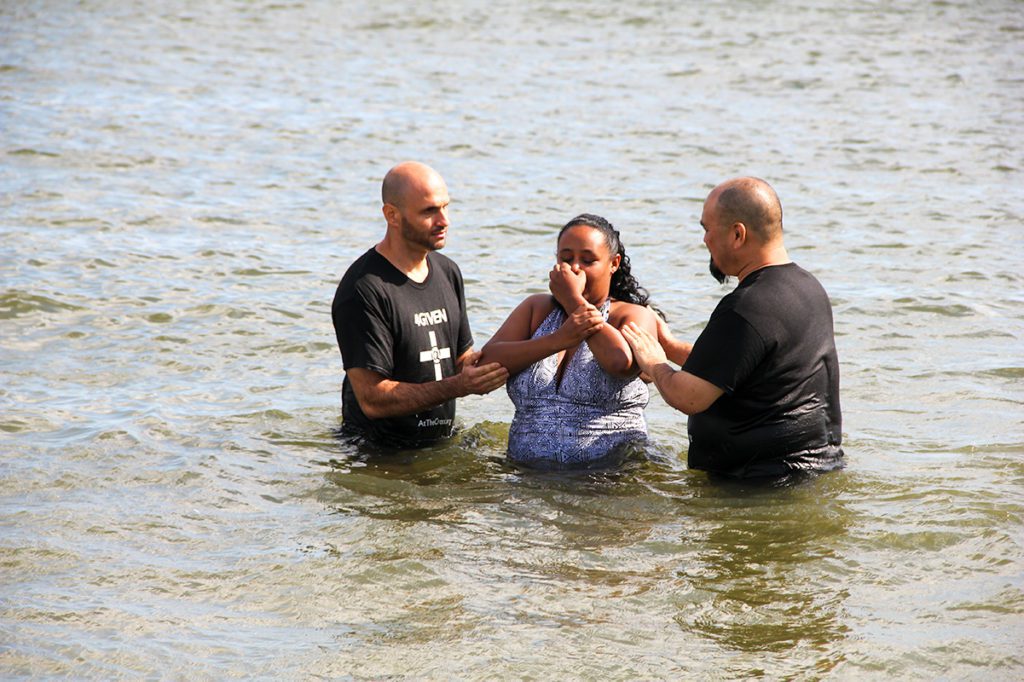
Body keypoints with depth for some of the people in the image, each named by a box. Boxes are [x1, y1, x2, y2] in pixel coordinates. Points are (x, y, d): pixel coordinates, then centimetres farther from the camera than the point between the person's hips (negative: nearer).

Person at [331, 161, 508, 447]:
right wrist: (457, 386, -24)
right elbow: (372, 399, -20)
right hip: (377, 452, -7)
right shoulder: (363, 290, -16)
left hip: (443, 443, 7)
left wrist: (475, 368, -6)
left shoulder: (448, 271, 11)